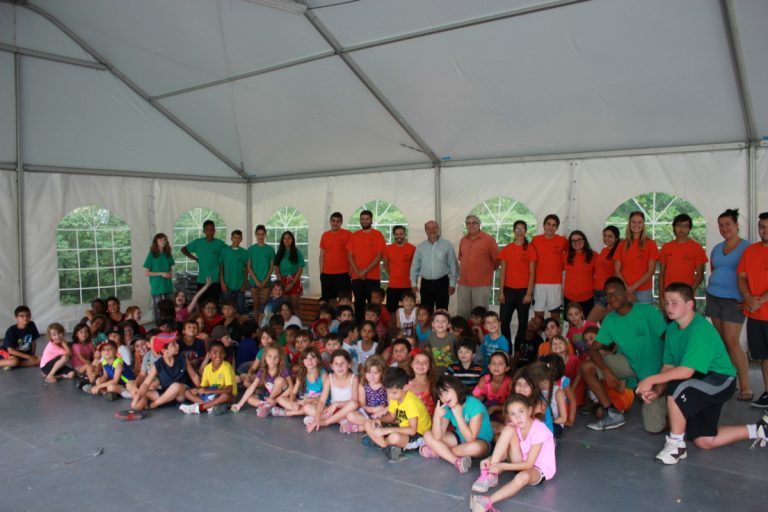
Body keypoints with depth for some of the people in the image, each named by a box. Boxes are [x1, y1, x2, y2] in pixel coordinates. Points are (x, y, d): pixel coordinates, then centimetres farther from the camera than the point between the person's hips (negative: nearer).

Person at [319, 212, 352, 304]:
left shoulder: (347, 235, -3)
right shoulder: (325, 235, 10)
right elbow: (322, 255, 14)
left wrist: (351, 270, -8)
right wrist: (321, 271, 8)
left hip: (343, 274, -4)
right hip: (327, 274, 4)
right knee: (330, 299, 9)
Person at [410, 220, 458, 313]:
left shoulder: (447, 245, 0)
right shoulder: (420, 247, 7)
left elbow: (453, 266, 0)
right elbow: (415, 267, 10)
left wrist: (452, 284, -3)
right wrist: (414, 284, 6)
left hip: (442, 282, -2)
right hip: (426, 283, 2)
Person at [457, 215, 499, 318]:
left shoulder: (488, 239, -5)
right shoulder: (463, 240, 11)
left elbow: (497, 259, 0)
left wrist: (488, 270, 10)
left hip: (482, 284, -5)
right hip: (463, 283, 5)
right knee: (462, 312, 8)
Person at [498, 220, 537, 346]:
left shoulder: (530, 249, 1)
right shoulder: (506, 249, 7)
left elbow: (532, 273, -1)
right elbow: (503, 272, 7)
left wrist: (529, 293, -7)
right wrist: (501, 292, 1)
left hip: (524, 290, -2)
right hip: (509, 289, 2)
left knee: (522, 322, 5)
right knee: (504, 320, -1)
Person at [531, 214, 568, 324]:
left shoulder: (563, 240, 1)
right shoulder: (535, 240, 1)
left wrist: (560, 267, 4)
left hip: (556, 283, 0)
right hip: (539, 282, 0)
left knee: (555, 313, 4)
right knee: (538, 313, 4)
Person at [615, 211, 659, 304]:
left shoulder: (650, 244, 3)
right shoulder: (622, 245, 8)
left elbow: (651, 271, -3)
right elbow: (617, 270, 4)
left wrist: (633, 287, -10)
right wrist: (626, 289, -8)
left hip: (644, 291, -2)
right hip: (624, 291, 2)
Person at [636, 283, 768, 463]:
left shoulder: (700, 329, -26)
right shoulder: (673, 328, -1)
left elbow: (686, 371, -33)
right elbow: (668, 367, -1)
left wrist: (651, 380, -29)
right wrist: (657, 391, -17)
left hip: (720, 380, -9)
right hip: (701, 384, 9)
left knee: (676, 388, -35)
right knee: (704, 441, 9)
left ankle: (676, 445, -15)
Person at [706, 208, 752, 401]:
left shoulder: (747, 248, -5)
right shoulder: (716, 248, 13)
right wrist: (714, 286, 13)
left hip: (733, 300, -6)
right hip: (714, 298, 6)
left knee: (732, 343, -10)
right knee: (722, 341, 7)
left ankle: (745, 387, -5)